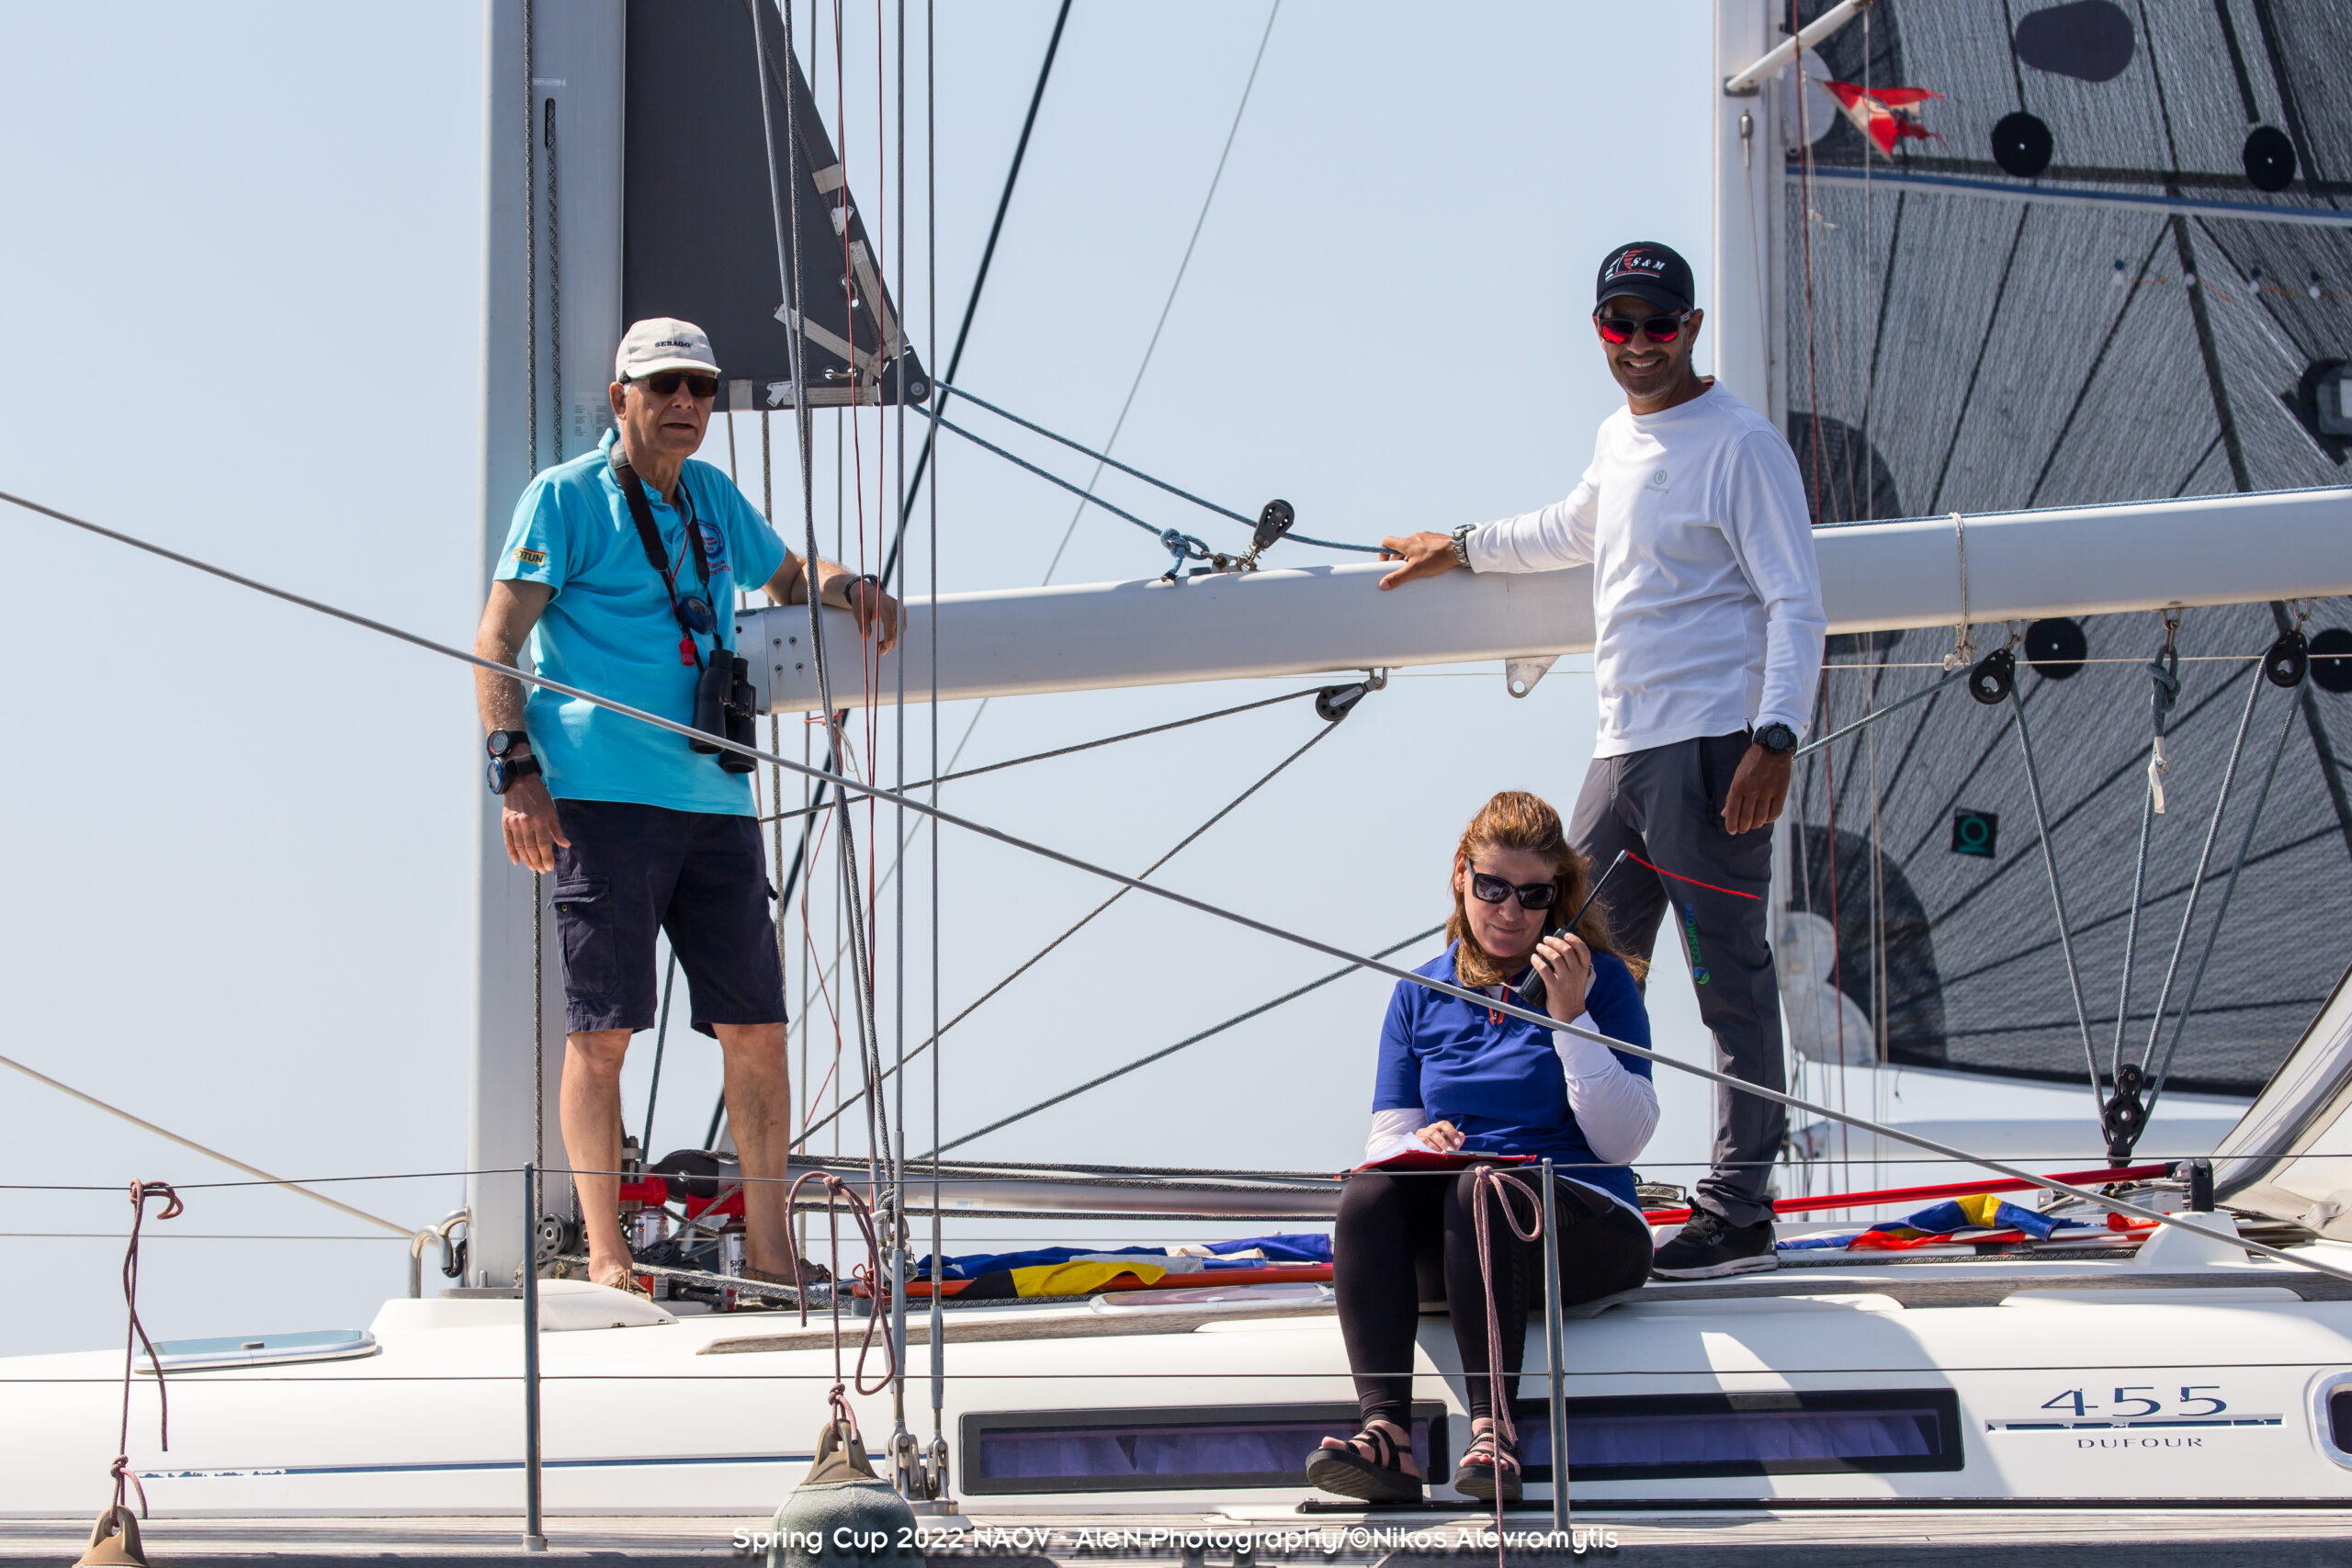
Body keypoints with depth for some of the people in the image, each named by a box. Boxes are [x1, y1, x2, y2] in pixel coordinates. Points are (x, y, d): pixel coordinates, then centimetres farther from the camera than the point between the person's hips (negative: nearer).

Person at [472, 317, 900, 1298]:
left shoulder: (713, 499, 19)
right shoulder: (566, 499, 1)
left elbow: (787, 578, 36)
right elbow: (496, 642, -3)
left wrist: (848, 588, 13)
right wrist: (517, 770, -14)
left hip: (716, 802, 6)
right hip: (603, 801, -6)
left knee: (755, 1025, 4)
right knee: (601, 1029, -6)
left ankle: (768, 1248, 12)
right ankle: (605, 1254, 0)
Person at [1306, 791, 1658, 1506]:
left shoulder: (1601, 980, 6)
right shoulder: (1421, 992, 16)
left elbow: (1622, 1142, -4)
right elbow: (1388, 1134, 12)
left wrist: (1571, 1017, -12)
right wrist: (1417, 1143, -12)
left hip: (1582, 1224, -3)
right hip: (1447, 1234, 3)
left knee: (1480, 1191, -36)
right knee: (1368, 1193, -30)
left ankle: (1492, 1431, -45)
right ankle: (1386, 1429, -45)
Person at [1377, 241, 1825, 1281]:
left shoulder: (1741, 444, -7)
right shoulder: (1617, 438, 19)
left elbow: (1796, 601, -11)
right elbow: (1575, 532, 40)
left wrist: (1775, 738, -21)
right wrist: (1461, 548, 50)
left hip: (1709, 747, -9)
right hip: (1622, 752, 9)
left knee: (1729, 979, -8)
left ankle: (1739, 1212, -6)